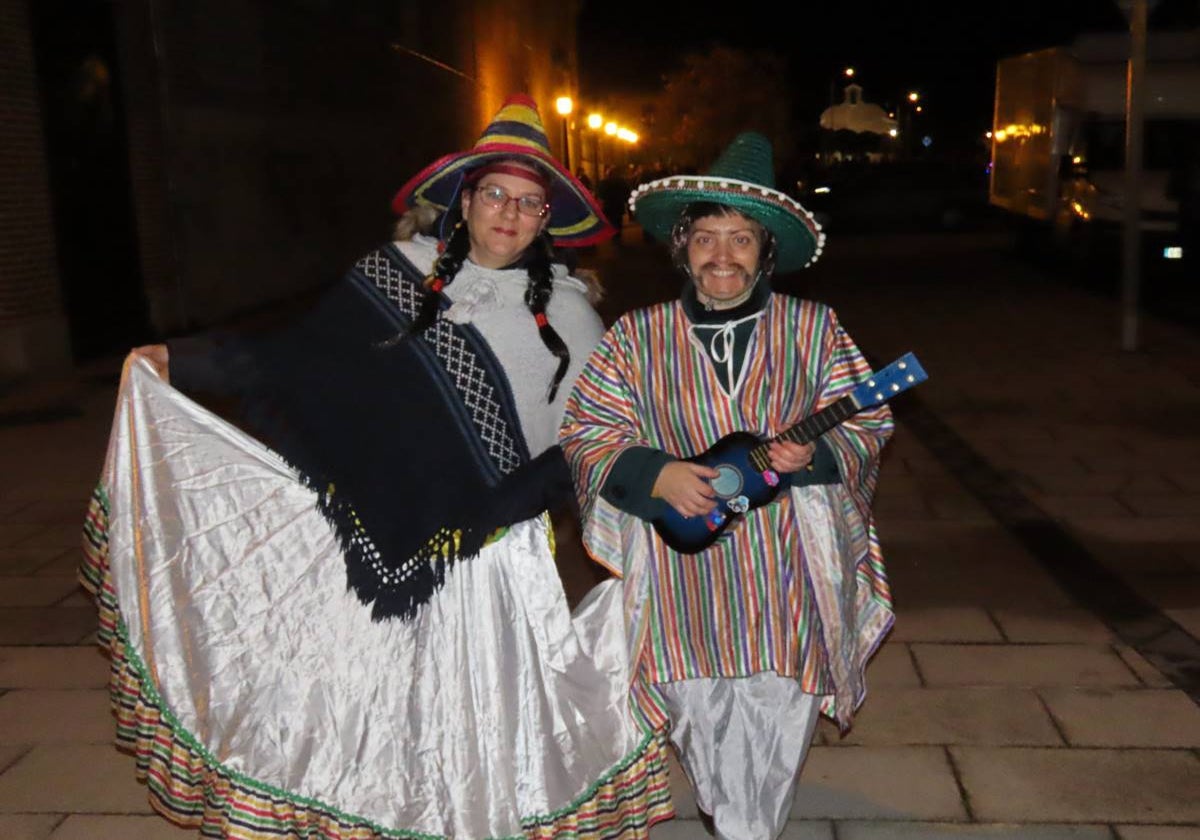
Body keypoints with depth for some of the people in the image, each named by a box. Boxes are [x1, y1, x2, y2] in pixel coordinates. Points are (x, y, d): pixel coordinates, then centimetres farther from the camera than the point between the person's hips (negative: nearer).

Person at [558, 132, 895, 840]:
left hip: (789, 587, 1)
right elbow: (586, 436, 0)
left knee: (778, 747, 10)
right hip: (685, 589, 0)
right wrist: (658, 475, -17)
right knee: (709, 743, 7)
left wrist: (814, 452, -18)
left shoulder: (812, 328, 2)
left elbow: (868, 421, 3)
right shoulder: (637, 339, 1)